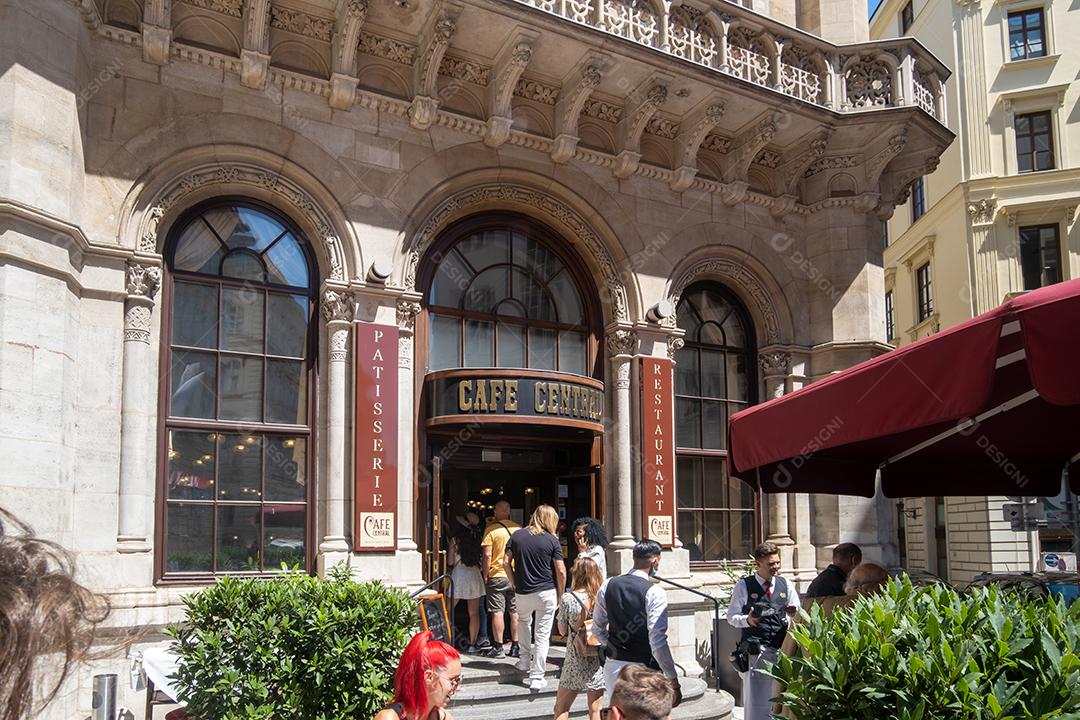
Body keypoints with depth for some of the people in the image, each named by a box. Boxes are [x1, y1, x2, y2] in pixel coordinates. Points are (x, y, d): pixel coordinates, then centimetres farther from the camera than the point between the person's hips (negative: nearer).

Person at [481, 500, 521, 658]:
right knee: (515, 612, 8)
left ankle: (499, 648, 0)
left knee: (497, 612, 0)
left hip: (497, 575, -4)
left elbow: (487, 555, -12)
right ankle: (515, 646, 12)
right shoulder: (518, 528, 4)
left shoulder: (491, 529, -7)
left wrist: (485, 576, -3)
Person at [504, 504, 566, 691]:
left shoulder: (517, 535, 3)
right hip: (546, 592, -3)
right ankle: (537, 678, 2)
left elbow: (506, 562, 1)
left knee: (523, 622, 31)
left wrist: (514, 583, 11)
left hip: (523, 592, 3)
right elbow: (561, 572, -7)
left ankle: (525, 661, 32)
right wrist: (560, 595, 4)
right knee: (542, 635, 3)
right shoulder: (552, 540, -5)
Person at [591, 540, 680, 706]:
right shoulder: (654, 593, -16)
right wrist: (674, 681, -14)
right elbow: (658, 641, -20)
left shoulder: (607, 586, 2)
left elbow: (597, 629, 11)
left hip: (613, 666, 5)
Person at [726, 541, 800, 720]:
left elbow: (797, 613, 16)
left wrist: (793, 613, -7)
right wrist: (747, 620, -19)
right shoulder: (744, 586, -1)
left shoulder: (786, 584, 9)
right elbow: (732, 616, 1)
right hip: (755, 650, -3)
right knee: (755, 700, 0)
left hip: (782, 648, 3)